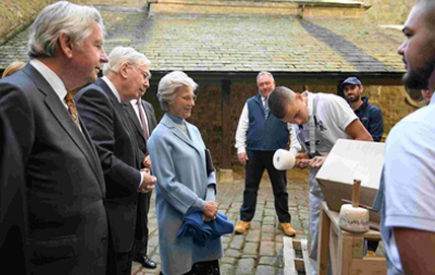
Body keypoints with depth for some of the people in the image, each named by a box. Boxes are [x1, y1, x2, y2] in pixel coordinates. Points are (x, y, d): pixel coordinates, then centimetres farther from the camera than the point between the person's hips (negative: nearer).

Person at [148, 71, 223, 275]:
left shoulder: (193, 130, 10)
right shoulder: (161, 136, -12)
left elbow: (208, 166, 11)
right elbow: (167, 183, -16)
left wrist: (210, 199, -5)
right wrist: (202, 205, -14)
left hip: (203, 215, 6)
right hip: (179, 218, -6)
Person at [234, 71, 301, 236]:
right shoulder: (250, 104, 9)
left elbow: (294, 128, 3)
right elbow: (242, 128, 9)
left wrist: (293, 151, -5)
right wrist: (241, 149, 0)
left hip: (277, 153, -1)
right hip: (254, 153, 1)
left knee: (280, 189, 9)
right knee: (250, 188, 7)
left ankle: (284, 221, 22)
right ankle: (245, 220, 19)